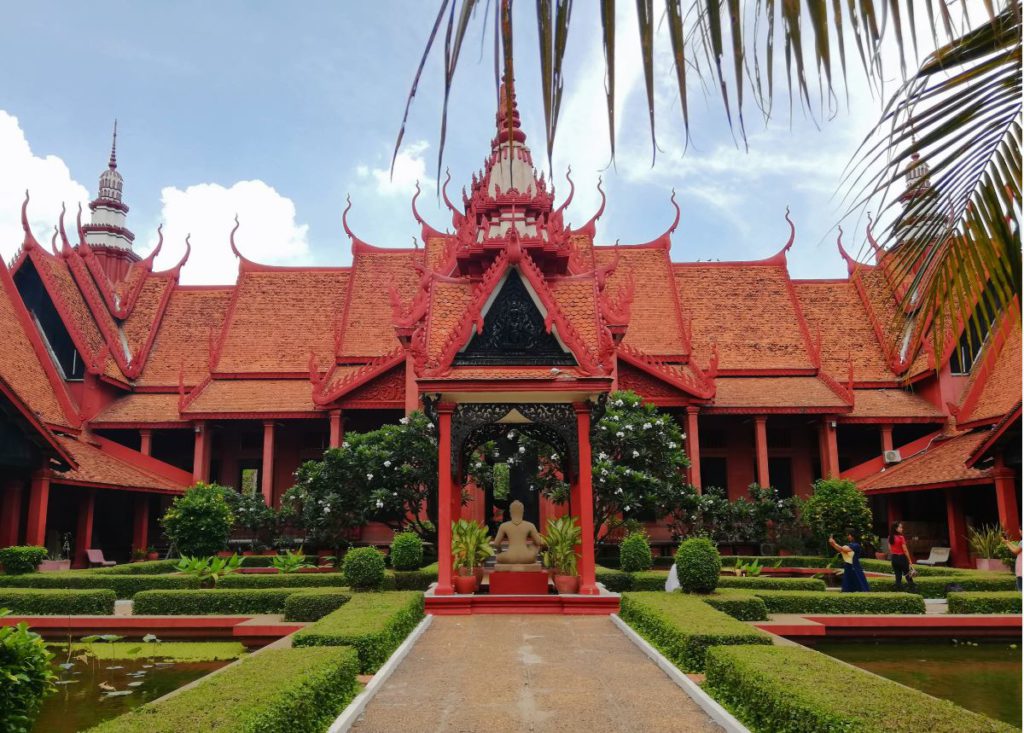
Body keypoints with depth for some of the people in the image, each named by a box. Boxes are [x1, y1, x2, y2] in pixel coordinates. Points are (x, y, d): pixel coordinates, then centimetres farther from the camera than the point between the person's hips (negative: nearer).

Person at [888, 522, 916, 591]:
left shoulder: (890, 537, 2)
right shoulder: (901, 538, -17)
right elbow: (905, 550, -15)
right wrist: (910, 561, -10)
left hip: (894, 558, 6)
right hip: (901, 558, -6)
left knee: (898, 577, 11)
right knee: (908, 576, 6)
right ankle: (912, 590, 6)